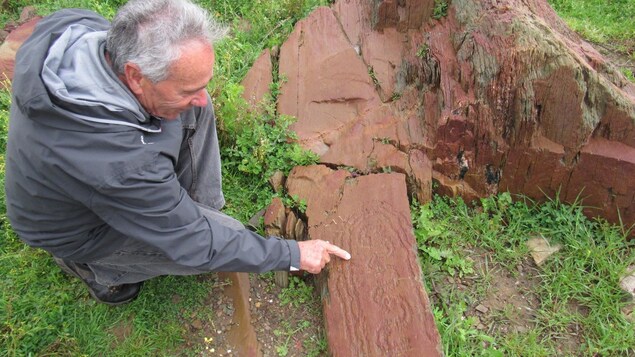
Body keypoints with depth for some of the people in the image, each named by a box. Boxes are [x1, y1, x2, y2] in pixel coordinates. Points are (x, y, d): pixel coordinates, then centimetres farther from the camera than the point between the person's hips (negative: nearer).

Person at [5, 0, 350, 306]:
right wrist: (293, 255, -20)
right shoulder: (119, 164, -43)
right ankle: (97, 267, 3)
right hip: (80, 228, -7)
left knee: (193, 111, -8)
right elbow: (195, 245, -30)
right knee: (228, 235, -15)